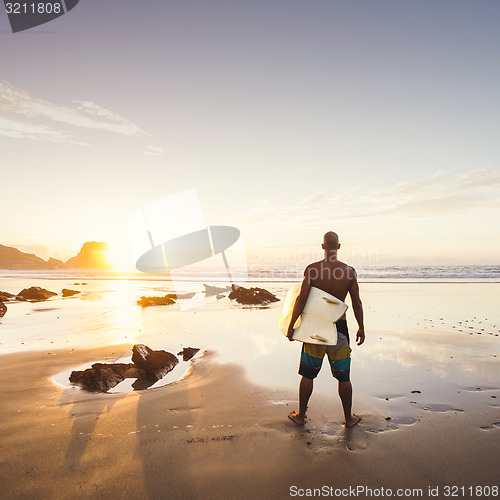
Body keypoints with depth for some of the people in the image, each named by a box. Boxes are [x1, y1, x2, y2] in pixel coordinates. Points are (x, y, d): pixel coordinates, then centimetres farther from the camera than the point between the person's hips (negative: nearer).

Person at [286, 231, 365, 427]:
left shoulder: (312, 269, -12)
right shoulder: (349, 271, -7)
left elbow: (301, 300, -13)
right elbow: (357, 304, -3)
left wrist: (290, 326, -5)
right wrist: (361, 328, 11)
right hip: (339, 328, 1)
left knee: (308, 375, 13)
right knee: (343, 377, 16)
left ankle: (300, 416, 27)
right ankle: (349, 418, 30)